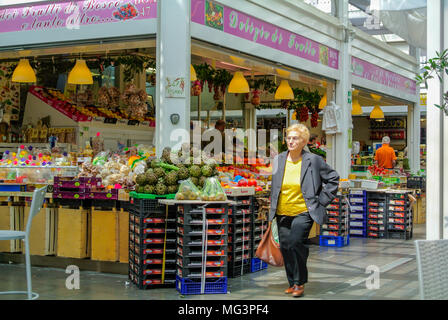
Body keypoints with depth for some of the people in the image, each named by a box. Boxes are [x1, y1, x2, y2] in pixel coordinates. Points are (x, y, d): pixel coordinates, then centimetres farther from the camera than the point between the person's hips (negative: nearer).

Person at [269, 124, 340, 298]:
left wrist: (321, 201, 0)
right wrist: (273, 208, 17)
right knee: (285, 247, 5)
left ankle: (300, 283, -5)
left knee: (295, 243, -20)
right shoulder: (278, 160, 6)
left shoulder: (314, 160, -5)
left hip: (303, 212, -5)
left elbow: (333, 178, 4)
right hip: (282, 213, 5)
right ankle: (293, 283, 22)